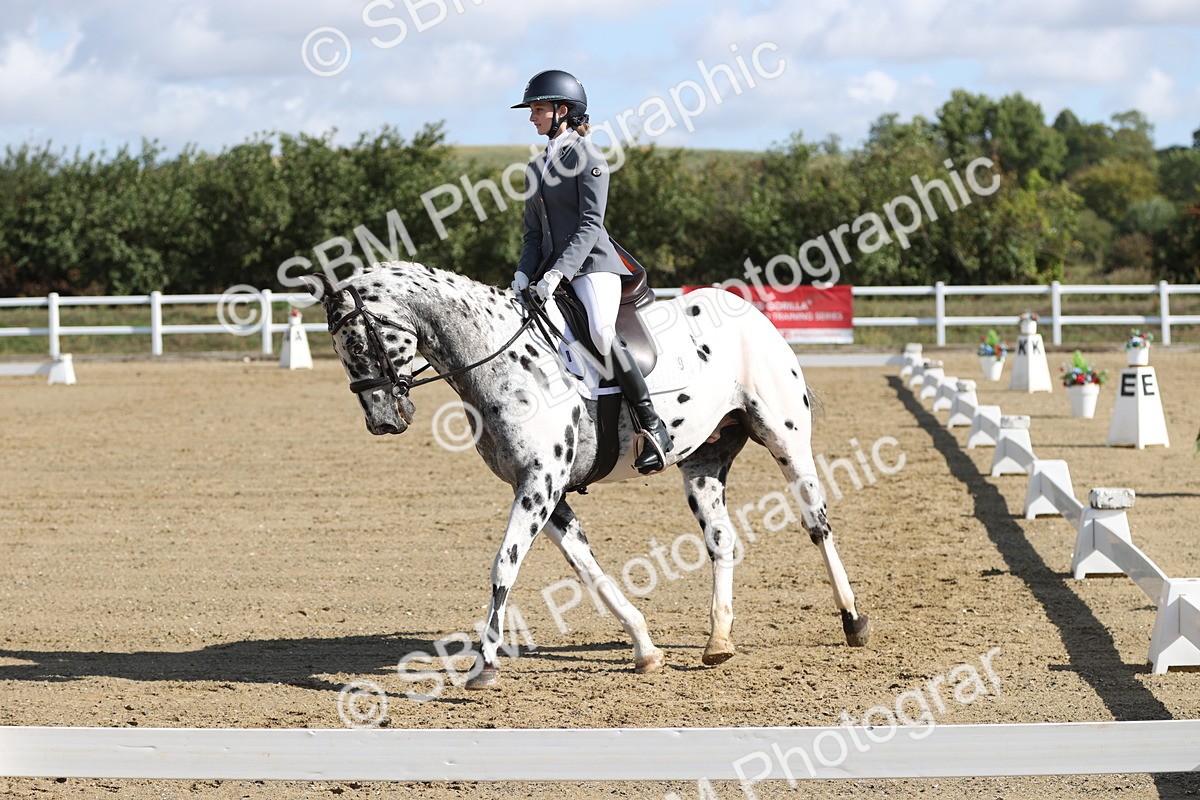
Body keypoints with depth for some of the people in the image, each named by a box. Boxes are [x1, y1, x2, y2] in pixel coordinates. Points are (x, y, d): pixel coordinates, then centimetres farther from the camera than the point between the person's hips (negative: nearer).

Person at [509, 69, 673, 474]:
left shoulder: (588, 159, -5)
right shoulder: (536, 168, 18)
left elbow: (590, 226, -13)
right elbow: (534, 234, 18)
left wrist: (558, 273, -24)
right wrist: (524, 275, -1)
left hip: (592, 263, -8)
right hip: (552, 271, 8)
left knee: (601, 333, -33)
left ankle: (654, 427, -26)